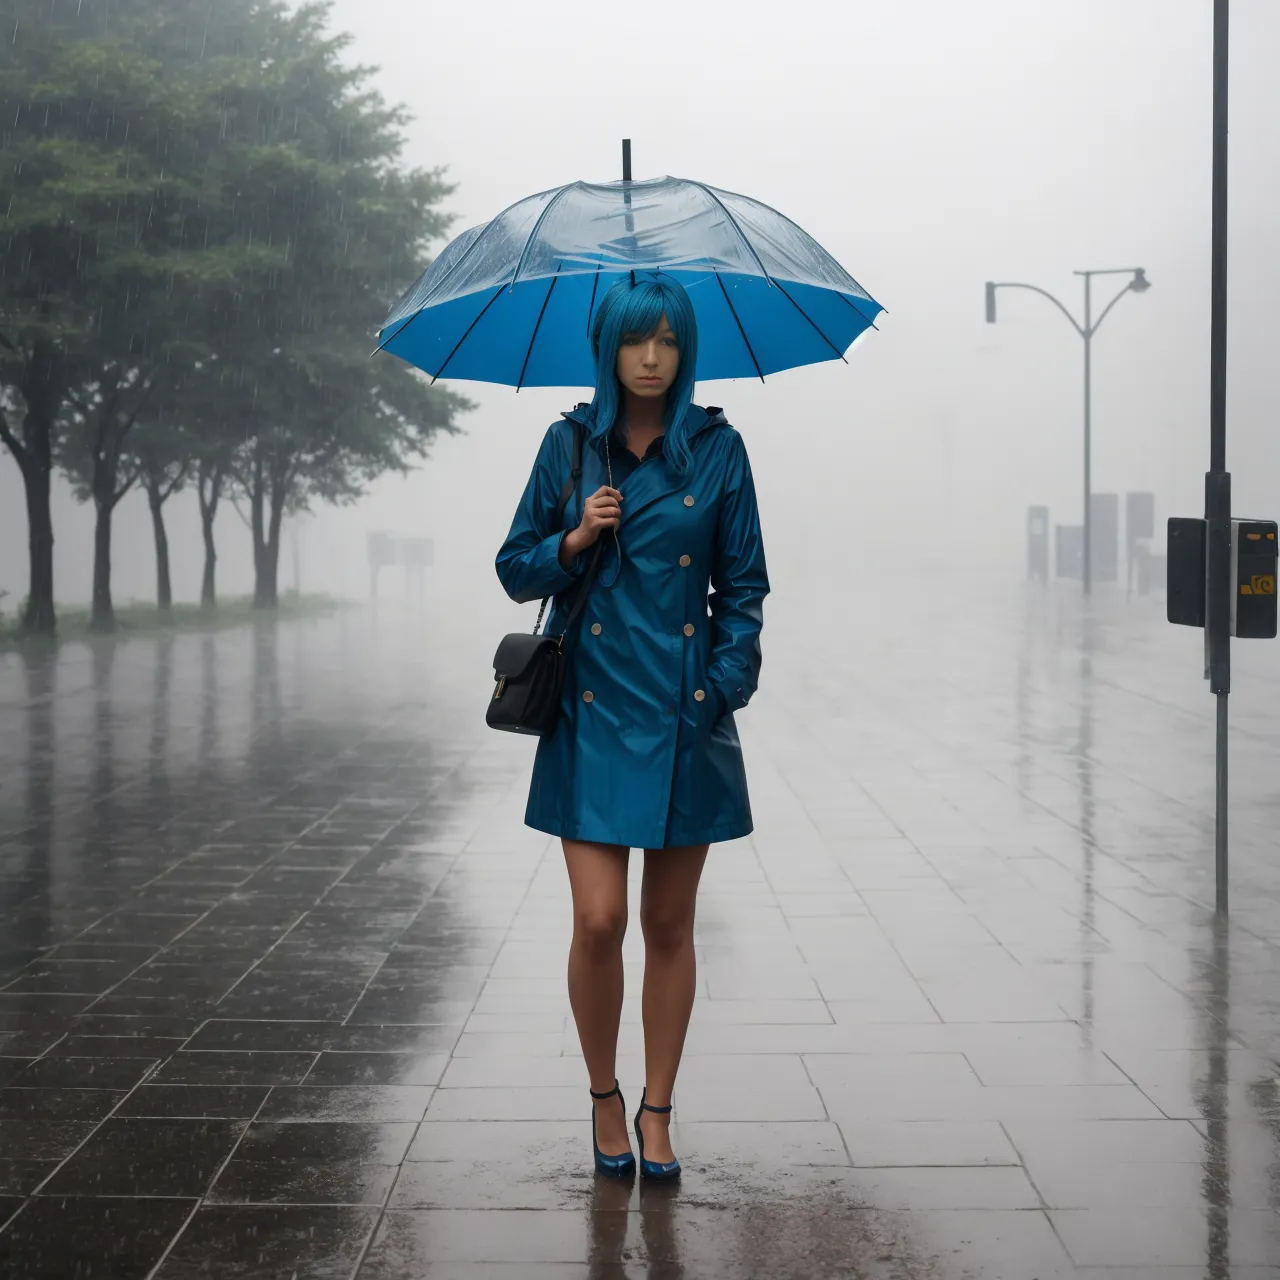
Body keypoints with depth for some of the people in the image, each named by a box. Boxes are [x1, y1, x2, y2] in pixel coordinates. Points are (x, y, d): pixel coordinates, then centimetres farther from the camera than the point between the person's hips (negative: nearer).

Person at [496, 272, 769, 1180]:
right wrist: (575, 541, -10)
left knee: (670, 925, 6)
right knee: (599, 921, -7)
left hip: (686, 716, 0)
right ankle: (603, 1097, 16)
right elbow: (517, 571, 9)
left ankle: (657, 1109, 20)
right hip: (595, 712, 0)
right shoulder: (570, 444, 4)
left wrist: (728, 682, -6)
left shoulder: (717, 449, 2)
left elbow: (744, 585, 6)